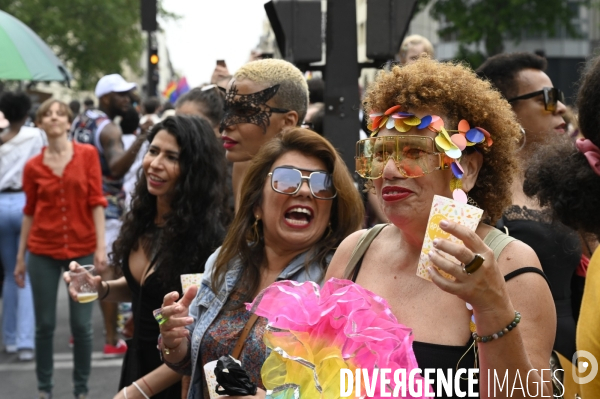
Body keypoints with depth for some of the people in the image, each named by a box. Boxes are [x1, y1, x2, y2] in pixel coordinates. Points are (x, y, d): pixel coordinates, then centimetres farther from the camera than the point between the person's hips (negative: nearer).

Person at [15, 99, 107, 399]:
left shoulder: (87, 154, -1)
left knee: (81, 325, 1)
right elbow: (29, 213, 8)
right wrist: (20, 257, 9)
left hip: (82, 250, -1)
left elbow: (96, 202, -3)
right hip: (43, 251, 1)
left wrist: (101, 246, -10)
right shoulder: (33, 166, 3)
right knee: (45, 325, 6)